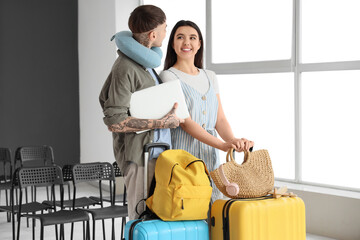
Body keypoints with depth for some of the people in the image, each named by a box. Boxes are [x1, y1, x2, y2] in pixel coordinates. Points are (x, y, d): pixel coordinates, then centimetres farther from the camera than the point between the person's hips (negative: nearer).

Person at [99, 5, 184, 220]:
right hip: (140, 156, -9)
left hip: (156, 152, 9)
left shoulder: (144, 62, 15)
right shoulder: (126, 68, -15)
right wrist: (163, 123, -17)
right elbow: (114, 122, -19)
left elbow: (106, 98, 25)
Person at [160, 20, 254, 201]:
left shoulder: (210, 77, 15)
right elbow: (184, 121, -14)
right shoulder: (168, 76, -4)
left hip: (209, 156, 6)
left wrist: (233, 140, -13)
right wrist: (222, 145, -23)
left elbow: (220, 119, 9)